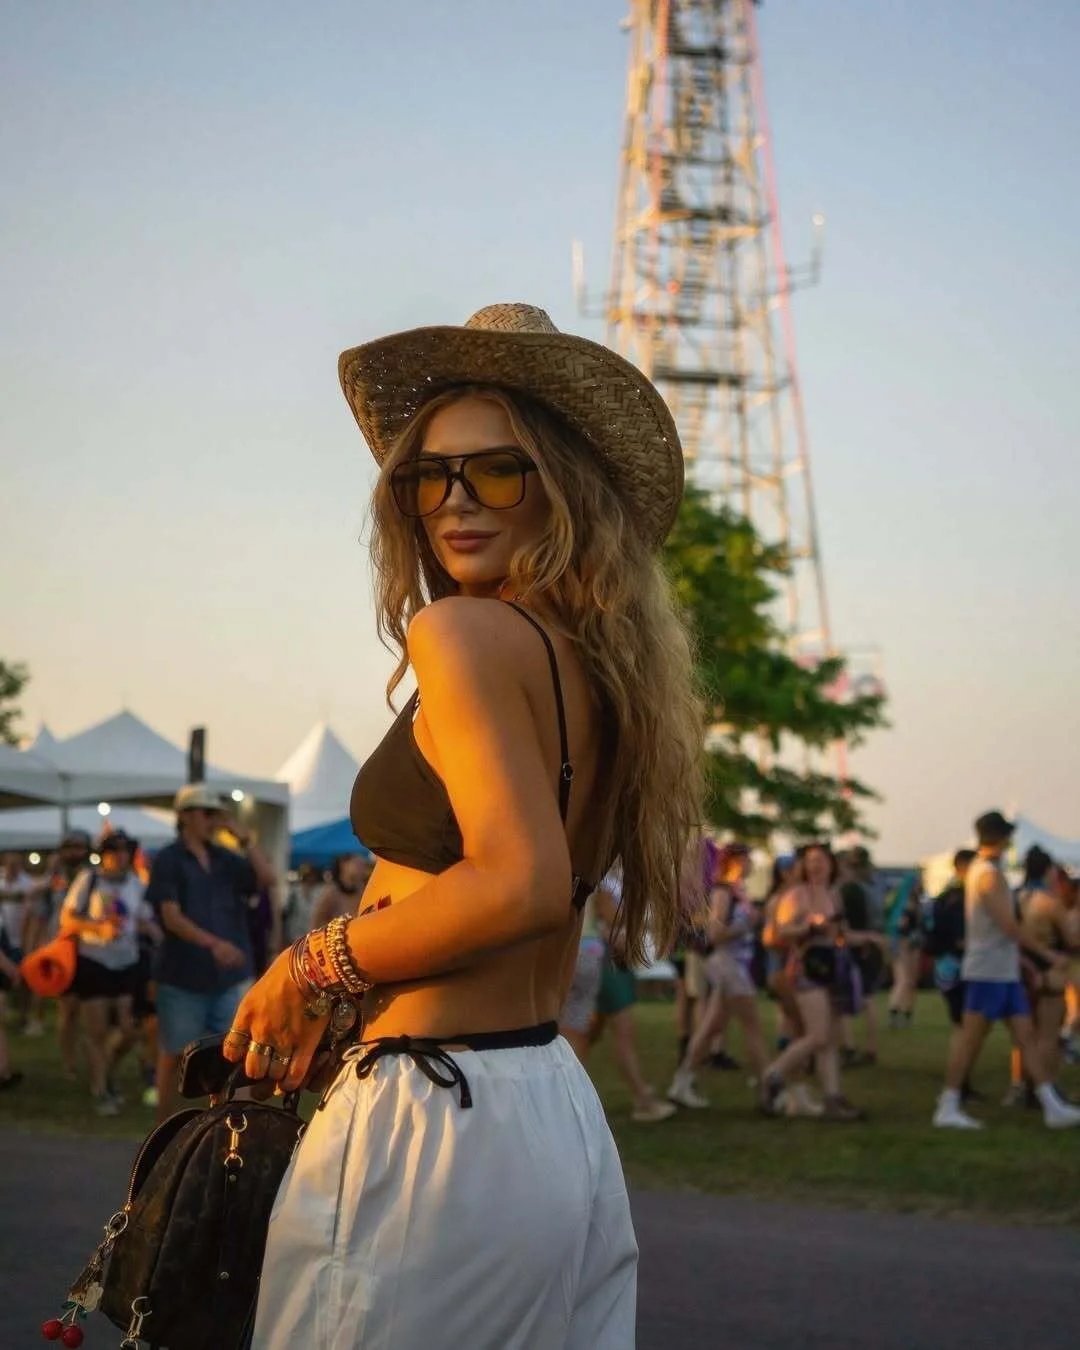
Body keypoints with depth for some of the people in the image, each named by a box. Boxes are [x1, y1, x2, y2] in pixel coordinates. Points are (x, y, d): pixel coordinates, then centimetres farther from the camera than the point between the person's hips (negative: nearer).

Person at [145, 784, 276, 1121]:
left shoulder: (225, 859, 10)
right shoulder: (168, 860, -4)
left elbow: (267, 878, 1)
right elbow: (171, 917, -14)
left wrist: (244, 840, -5)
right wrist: (213, 943, -27)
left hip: (228, 977, 4)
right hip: (183, 976, -4)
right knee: (173, 1055, 7)